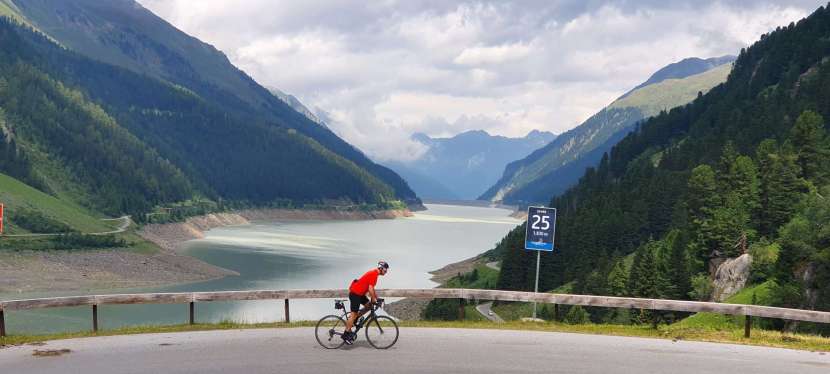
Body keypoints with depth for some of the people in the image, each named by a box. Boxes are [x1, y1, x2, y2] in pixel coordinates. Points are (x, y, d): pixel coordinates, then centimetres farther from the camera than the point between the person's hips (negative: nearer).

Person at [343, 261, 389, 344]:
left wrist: (377, 298, 19)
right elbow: (370, 289, -24)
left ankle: (354, 319, 16)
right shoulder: (373, 274, -18)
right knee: (354, 313, -8)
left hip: (360, 293, 10)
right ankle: (346, 334, -4)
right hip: (355, 293, -10)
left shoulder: (374, 273, 13)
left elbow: (372, 289, 22)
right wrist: (373, 299, -13)